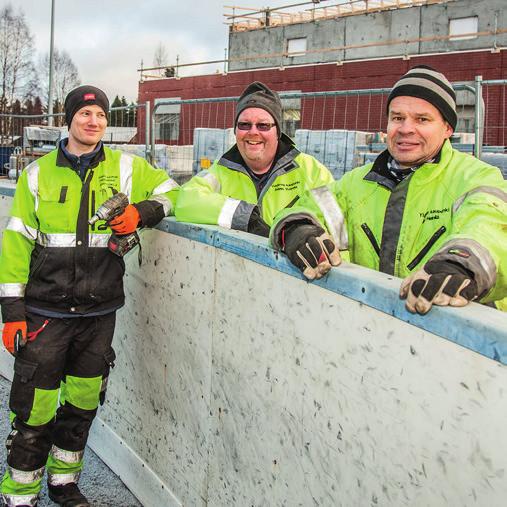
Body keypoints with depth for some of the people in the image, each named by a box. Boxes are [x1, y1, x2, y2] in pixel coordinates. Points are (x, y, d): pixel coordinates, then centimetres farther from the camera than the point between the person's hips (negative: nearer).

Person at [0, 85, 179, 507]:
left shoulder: (126, 168, 5)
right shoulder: (39, 173, 2)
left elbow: (172, 192, 13)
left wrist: (142, 211, -8)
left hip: (99, 311, 2)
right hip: (45, 311, -2)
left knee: (83, 403, 14)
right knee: (35, 409, -2)